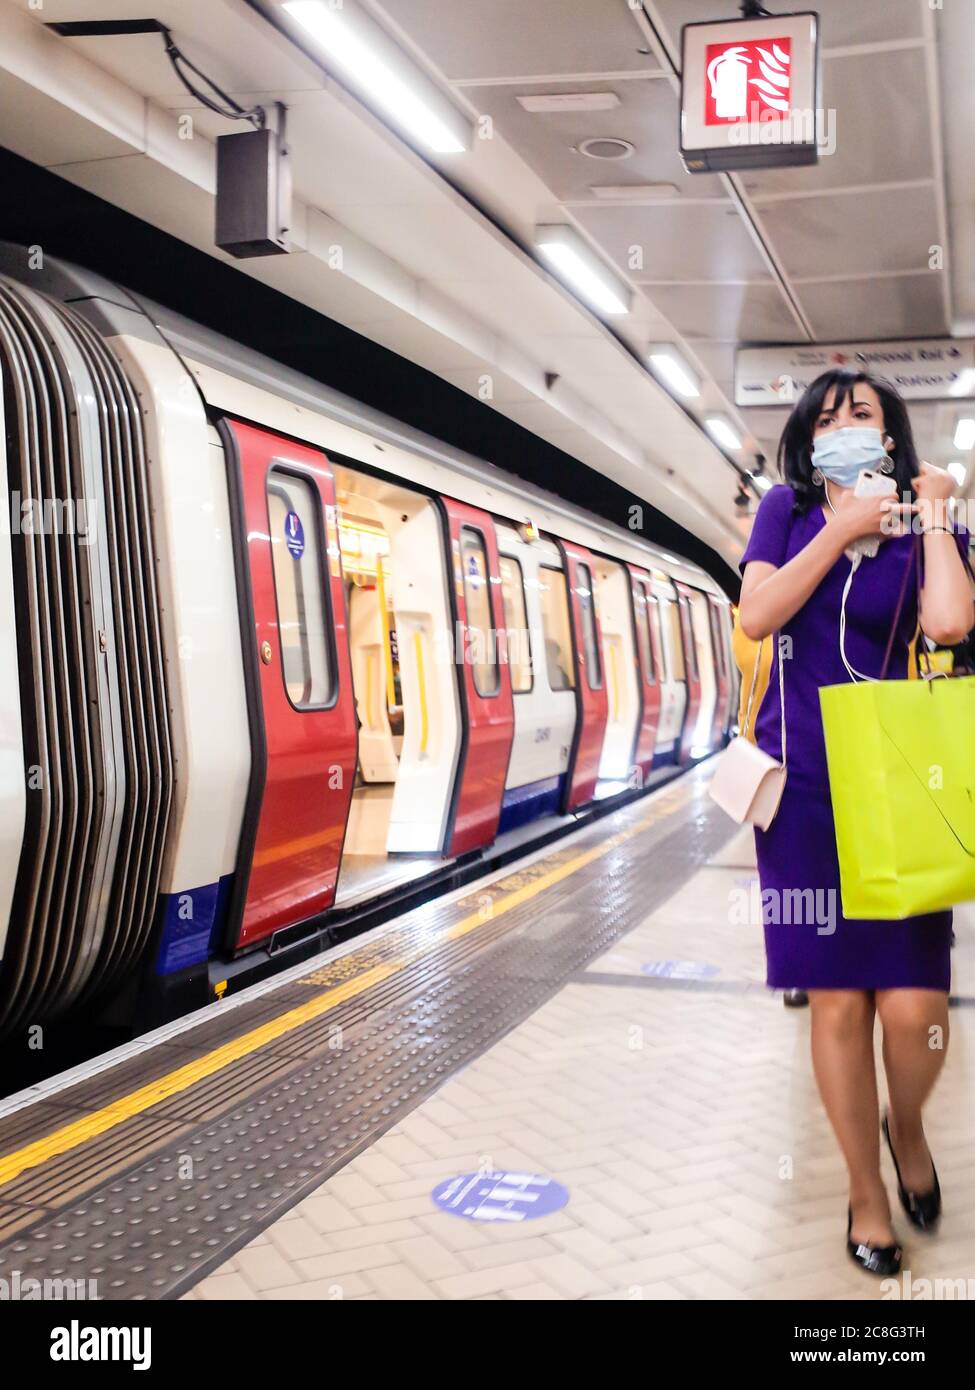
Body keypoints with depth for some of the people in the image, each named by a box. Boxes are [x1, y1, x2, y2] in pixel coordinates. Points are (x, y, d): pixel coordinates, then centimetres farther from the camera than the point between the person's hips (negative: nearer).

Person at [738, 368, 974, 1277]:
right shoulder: (786, 511, 8)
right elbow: (757, 616, -9)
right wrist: (841, 532, -8)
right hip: (803, 784, 0)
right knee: (838, 1000, 3)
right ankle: (866, 1190, 23)